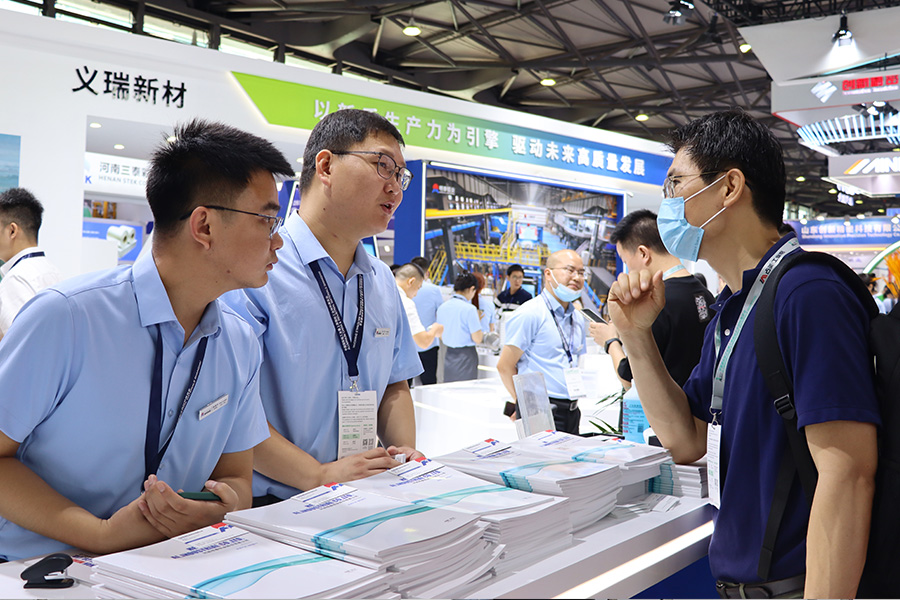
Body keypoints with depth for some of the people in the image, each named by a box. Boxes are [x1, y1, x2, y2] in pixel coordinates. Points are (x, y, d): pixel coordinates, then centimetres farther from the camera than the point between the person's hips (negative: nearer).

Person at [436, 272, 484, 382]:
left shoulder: (442, 307, 4)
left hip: (449, 354, 6)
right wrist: (478, 322, 2)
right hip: (466, 355, -6)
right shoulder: (469, 309, -15)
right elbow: (477, 339, -12)